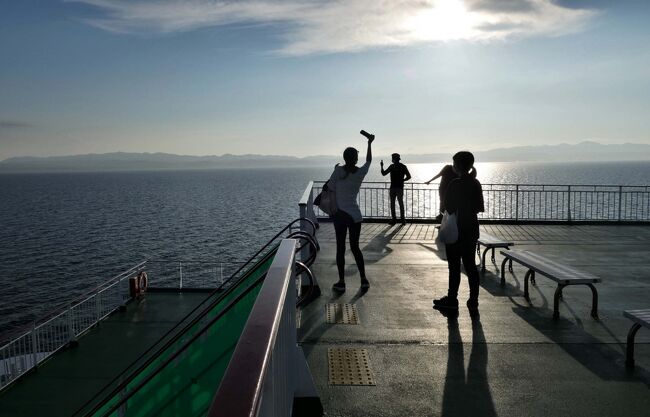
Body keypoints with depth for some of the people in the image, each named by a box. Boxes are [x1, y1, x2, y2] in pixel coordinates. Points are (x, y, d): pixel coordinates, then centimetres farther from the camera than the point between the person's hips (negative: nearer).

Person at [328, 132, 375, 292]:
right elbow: (369, 160, 19)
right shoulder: (361, 172, -1)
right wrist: (369, 143, 30)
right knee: (355, 247, 14)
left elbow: (331, 189, -4)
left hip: (340, 214, -2)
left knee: (340, 248, 4)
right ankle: (364, 280, 14)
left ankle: (341, 282, 8)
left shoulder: (338, 171, -10)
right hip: (355, 215, 3)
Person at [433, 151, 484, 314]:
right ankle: (473, 302, 11)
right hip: (472, 229, 7)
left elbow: (448, 207, -11)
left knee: (454, 265, 2)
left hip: (456, 230, -6)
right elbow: (480, 208, 8)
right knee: (470, 265, 9)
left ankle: (452, 300, 11)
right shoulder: (476, 183, 5)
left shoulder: (455, 184, -15)